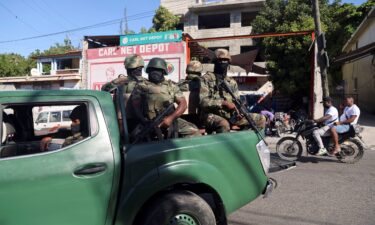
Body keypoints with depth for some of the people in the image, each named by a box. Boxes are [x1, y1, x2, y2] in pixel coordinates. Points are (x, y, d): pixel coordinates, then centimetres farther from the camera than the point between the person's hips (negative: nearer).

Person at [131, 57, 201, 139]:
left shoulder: (171, 86, 14)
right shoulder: (141, 87, 10)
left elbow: (183, 103, 4)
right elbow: (135, 107, 1)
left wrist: (171, 117, -14)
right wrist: (145, 121, -18)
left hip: (170, 120, 2)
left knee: (192, 131, -13)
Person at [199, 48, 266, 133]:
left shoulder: (232, 82, 18)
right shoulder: (206, 79, 1)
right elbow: (203, 101, -12)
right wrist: (224, 103, -20)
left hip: (230, 115, 6)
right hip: (212, 115, -6)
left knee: (261, 119, -1)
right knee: (224, 124, -40)